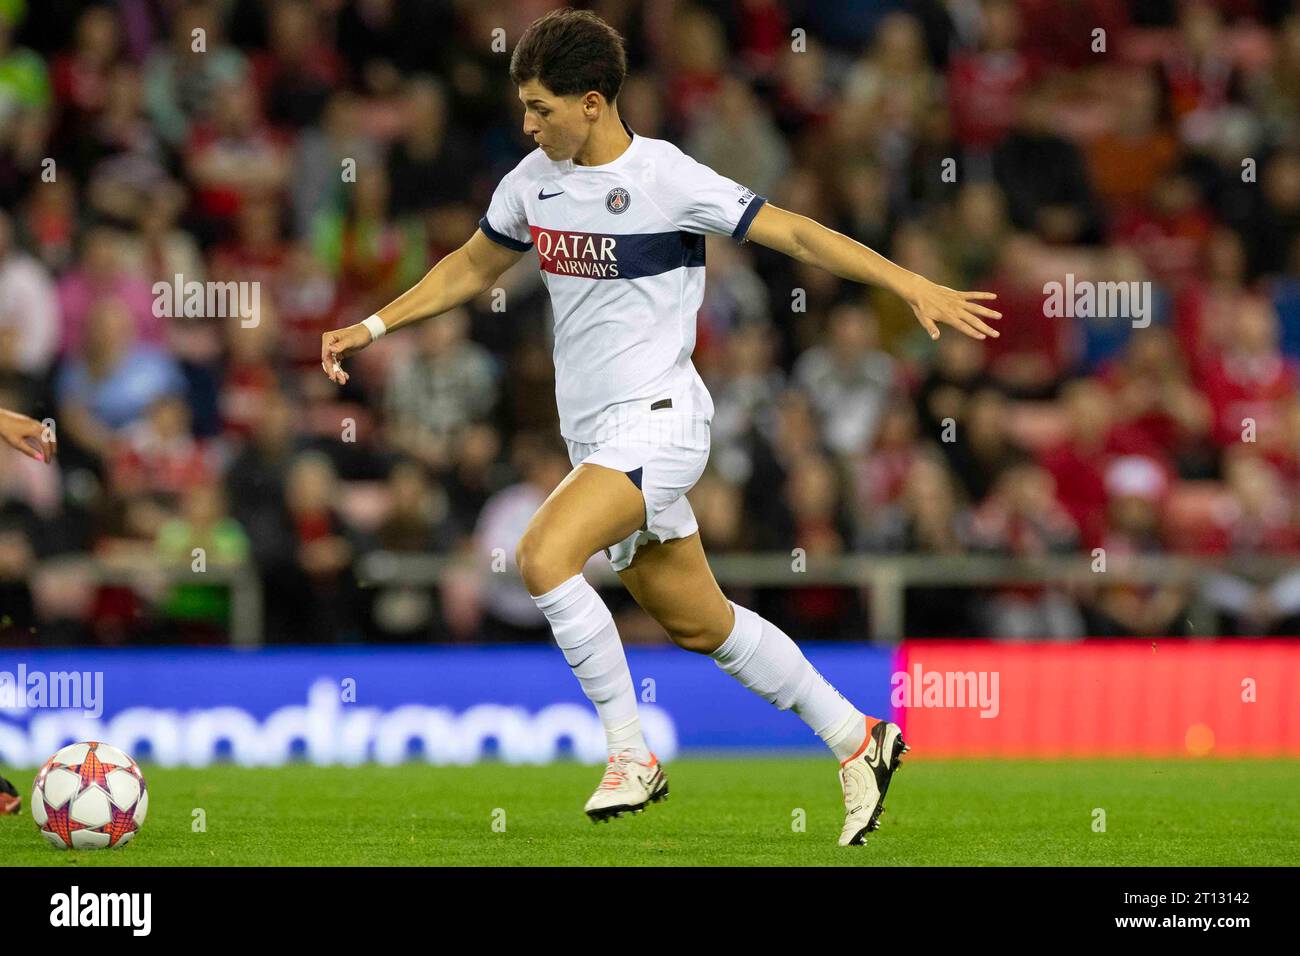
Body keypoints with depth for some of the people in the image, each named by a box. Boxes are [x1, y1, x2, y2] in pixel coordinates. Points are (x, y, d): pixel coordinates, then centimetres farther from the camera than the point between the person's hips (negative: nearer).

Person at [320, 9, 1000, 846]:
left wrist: (914, 288, -15)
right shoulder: (533, 180, 6)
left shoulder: (666, 179, -14)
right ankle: (858, 740, 25)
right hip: (595, 434, 7)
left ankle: (632, 757, -16)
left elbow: (795, 234, -10)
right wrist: (373, 327, 18)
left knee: (543, 556, -26)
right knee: (700, 625, 12)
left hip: (657, 423, -7)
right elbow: (473, 267, 24)